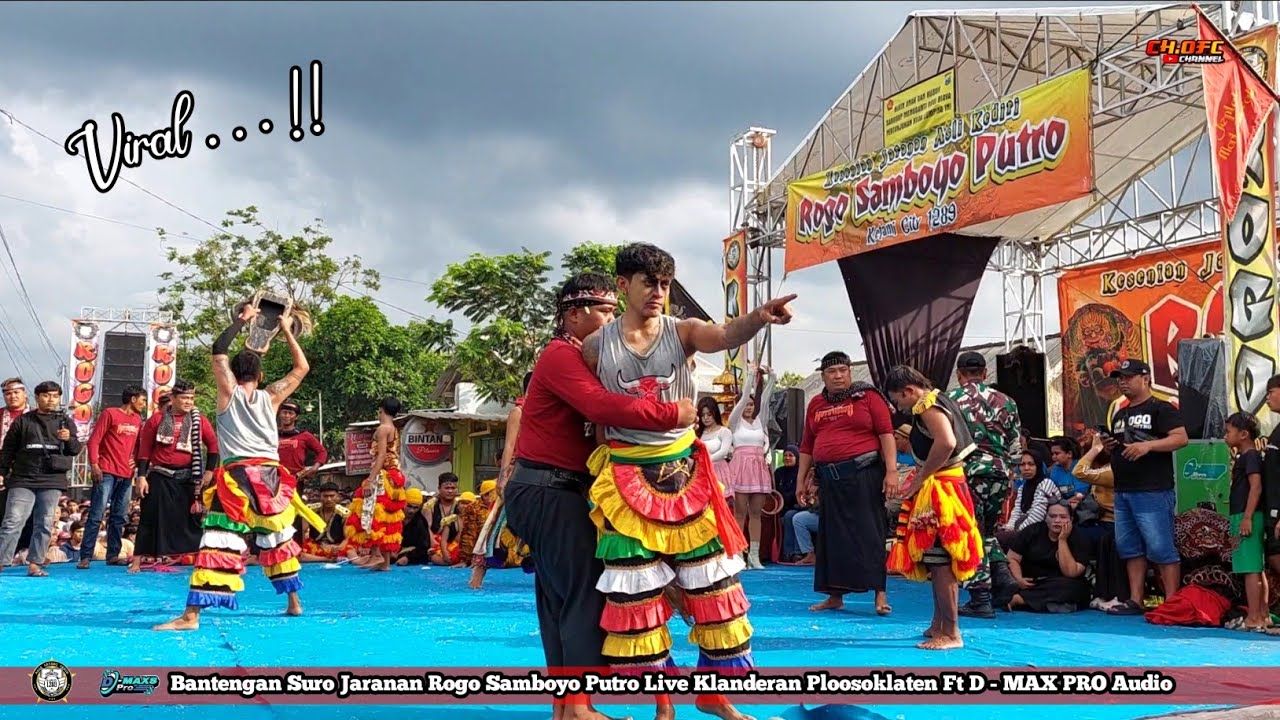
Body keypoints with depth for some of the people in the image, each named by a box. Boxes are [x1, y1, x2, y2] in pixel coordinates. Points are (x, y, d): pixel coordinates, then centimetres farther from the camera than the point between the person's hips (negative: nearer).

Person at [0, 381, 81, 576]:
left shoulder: (65, 421, 11)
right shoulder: (23, 420, 8)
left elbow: (76, 450, 7)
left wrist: (69, 439, -14)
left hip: (52, 481, 2)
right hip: (23, 479, -1)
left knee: (44, 524, 1)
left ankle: (34, 564, 5)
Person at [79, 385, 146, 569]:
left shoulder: (137, 419, 15)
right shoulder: (110, 414, -2)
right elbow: (94, 440, -6)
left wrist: (136, 461, 8)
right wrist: (94, 464, -14)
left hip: (126, 475, 6)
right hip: (107, 472, -6)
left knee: (119, 517, 8)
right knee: (96, 515, -9)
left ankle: (113, 555, 13)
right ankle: (86, 556, -9)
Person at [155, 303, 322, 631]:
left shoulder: (228, 393, 5)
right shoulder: (270, 397, 10)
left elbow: (218, 351, 10)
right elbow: (302, 367, 21)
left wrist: (241, 320, 13)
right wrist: (287, 330, 24)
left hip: (237, 477, -3)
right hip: (270, 475, 4)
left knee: (219, 541, -13)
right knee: (278, 538, 21)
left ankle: (192, 614, -21)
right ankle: (294, 602, 31)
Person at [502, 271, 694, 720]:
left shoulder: (578, 358, 18)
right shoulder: (562, 355, -15)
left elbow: (602, 408, 9)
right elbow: (604, 407, -30)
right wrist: (673, 414, -27)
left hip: (553, 490, 10)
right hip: (549, 491, -10)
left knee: (561, 597, 12)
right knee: (585, 594, -9)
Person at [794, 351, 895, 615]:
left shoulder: (867, 396, -1)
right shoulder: (816, 404, 14)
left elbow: (886, 433, -7)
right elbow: (807, 446, 17)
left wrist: (891, 471, -15)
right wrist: (802, 479, 14)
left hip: (863, 475, -5)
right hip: (829, 479, 5)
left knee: (869, 533, -4)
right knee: (833, 536, 9)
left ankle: (880, 594, 0)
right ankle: (835, 596, 16)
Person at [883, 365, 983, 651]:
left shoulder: (928, 406, -14)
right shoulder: (939, 401, 17)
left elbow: (946, 443, -31)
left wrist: (919, 479, -23)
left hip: (940, 490, -11)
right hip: (943, 489, 11)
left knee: (940, 561, -9)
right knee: (937, 560, 17)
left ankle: (951, 633, -6)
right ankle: (939, 625, 27)